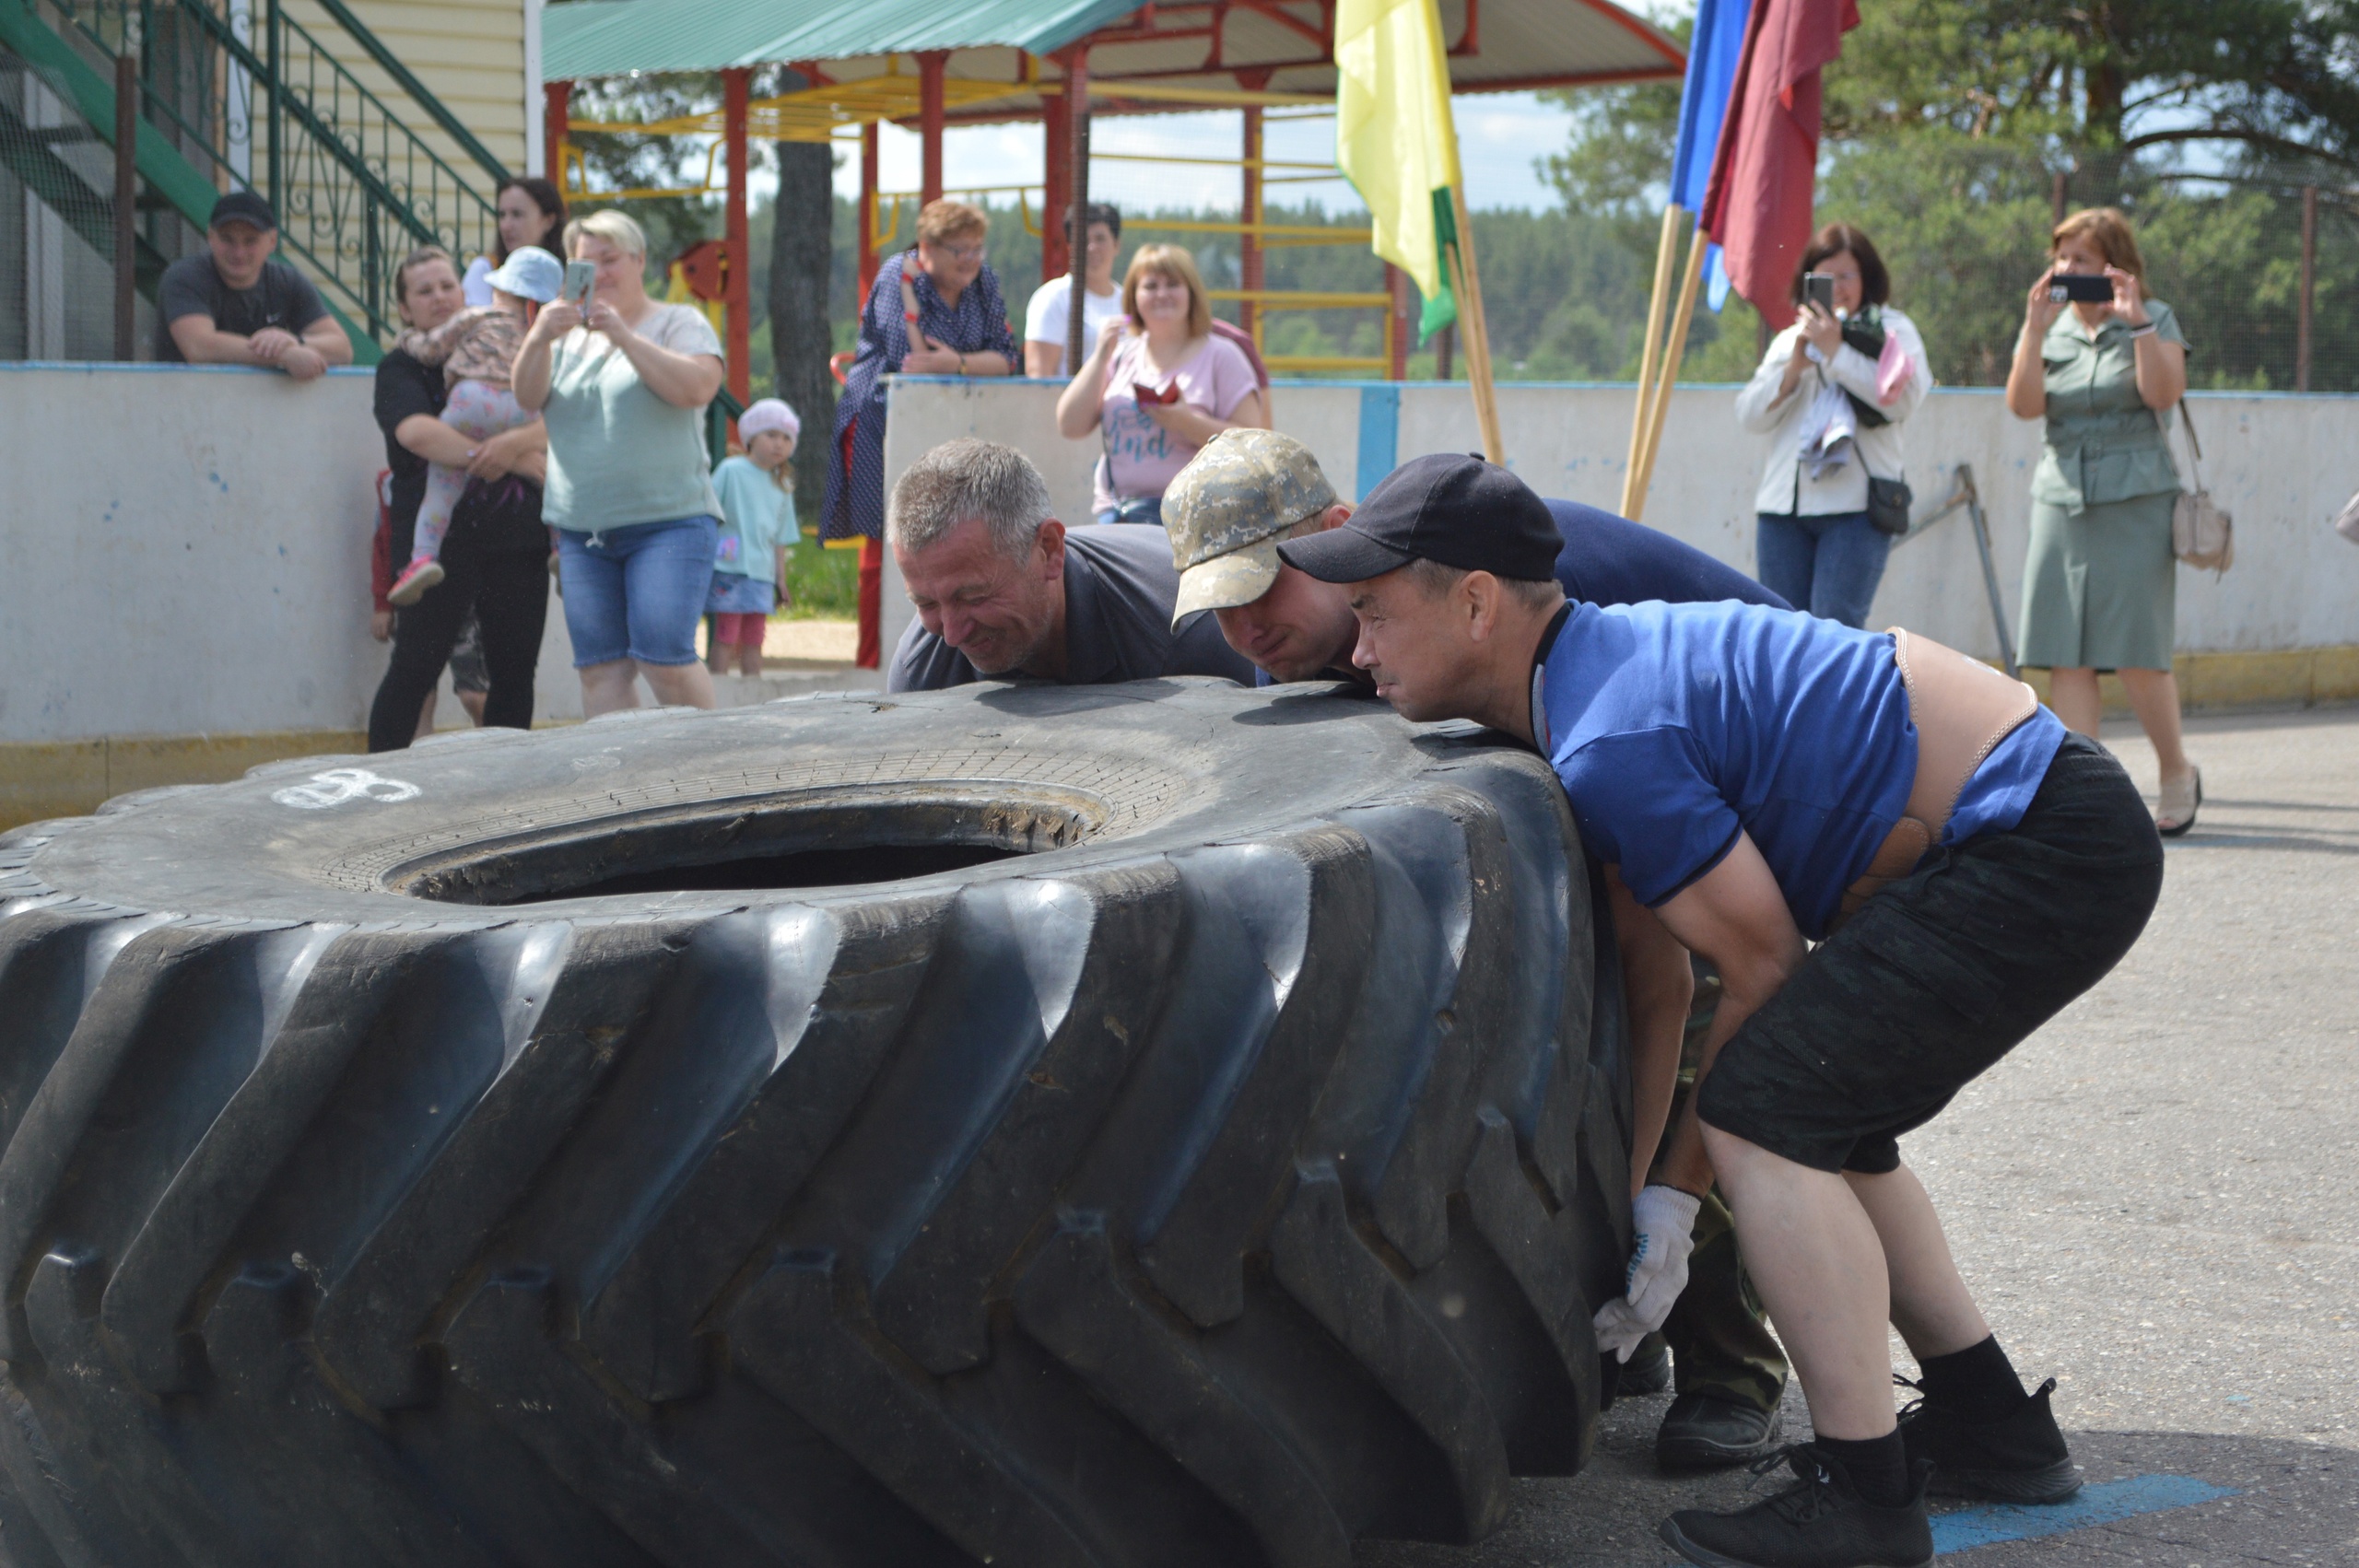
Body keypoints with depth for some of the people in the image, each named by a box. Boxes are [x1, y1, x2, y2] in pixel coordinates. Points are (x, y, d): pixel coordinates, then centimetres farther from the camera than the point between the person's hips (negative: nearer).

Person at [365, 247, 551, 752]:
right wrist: (522, 462, -15)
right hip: (441, 539, -4)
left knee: (514, 671, 3)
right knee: (416, 667, -6)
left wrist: (515, 442, -22)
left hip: (517, 537, 4)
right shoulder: (400, 369, 5)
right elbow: (416, 431, -16)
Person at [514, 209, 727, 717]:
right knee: (599, 670, 0)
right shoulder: (569, 335, 20)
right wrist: (537, 341, -12)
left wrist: (625, 337, -18)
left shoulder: (679, 323, 5)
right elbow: (528, 398, 6)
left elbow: (697, 388, -13)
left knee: (664, 656, -15)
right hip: (583, 531, 5)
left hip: (668, 522, -5)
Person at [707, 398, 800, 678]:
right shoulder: (731, 471, -2)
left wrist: (781, 577, 16)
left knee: (753, 640, 7)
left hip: (761, 573, 5)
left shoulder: (782, 486, 14)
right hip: (729, 568, -5)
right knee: (725, 636, -7)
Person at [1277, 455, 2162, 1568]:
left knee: (1766, 1110, -15)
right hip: (2057, 824, 11)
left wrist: (1674, 1187, -2)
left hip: (2041, 852, -11)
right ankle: (1991, 1427, 27)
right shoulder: (1601, 662, 11)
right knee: (1817, 1122, 19)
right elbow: (1654, 965, 15)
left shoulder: (1612, 744, -21)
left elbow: (1763, 966, -13)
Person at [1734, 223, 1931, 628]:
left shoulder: (1891, 330, 7)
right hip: (1784, 504, 5)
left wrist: (1836, 352, -13)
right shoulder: (1790, 339, 20)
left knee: (1835, 623, -15)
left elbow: (1902, 398, -11)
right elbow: (1750, 415, 10)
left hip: (1856, 507, -5)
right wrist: (1794, 367, -6)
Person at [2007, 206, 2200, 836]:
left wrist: (2137, 323, -18)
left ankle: (2178, 771, 15)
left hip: (2135, 502, -4)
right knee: (2065, 657, -2)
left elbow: (2164, 393, -12)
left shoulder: (2154, 320, 4)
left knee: (2136, 653, -7)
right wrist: (2035, 329, -12)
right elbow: (2023, 405, -3)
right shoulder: (2051, 328, 12)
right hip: (2062, 500, 4)